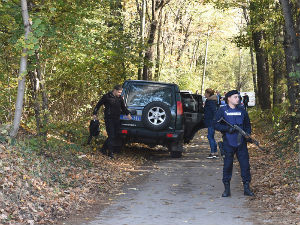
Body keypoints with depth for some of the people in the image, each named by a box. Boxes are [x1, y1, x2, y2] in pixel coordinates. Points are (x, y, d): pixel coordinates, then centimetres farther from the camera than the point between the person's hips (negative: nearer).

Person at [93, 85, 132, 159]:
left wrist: (128, 114, 8)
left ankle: (104, 148, 20)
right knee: (111, 136, -10)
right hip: (109, 119, -6)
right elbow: (98, 105, 2)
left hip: (117, 119, 6)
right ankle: (111, 153, -2)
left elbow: (123, 107, 21)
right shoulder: (107, 97, -8)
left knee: (116, 136, 6)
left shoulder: (120, 98, 9)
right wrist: (94, 113, 3)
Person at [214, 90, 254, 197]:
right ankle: (227, 189, 9)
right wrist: (227, 129, -15)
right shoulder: (222, 111, 1)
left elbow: (248, 125, 18)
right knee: (227, 165, 1)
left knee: (245, 164, 1)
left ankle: (246, 188, 9)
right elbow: (216, 124, -2)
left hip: (241, 143, 3)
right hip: (228, 143, -3)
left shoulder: (242, 111, 11)